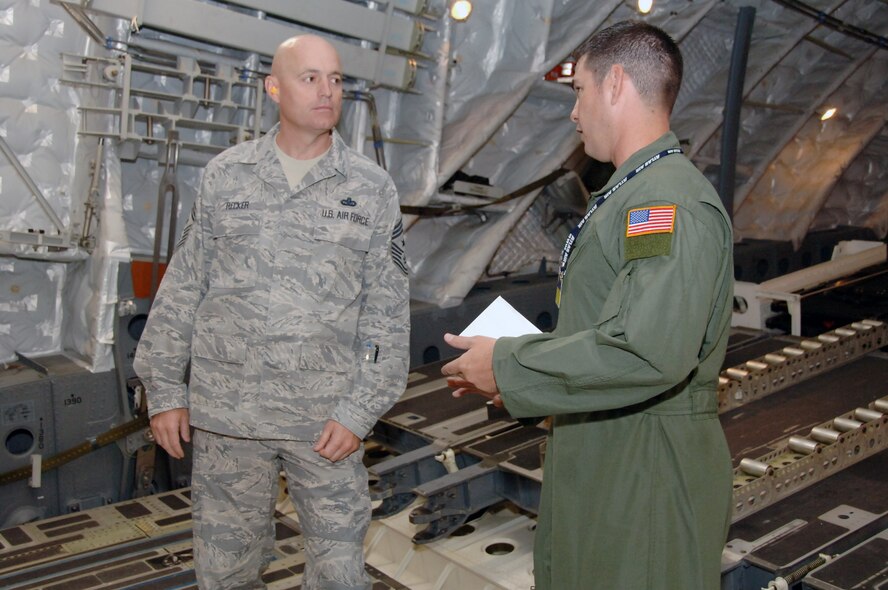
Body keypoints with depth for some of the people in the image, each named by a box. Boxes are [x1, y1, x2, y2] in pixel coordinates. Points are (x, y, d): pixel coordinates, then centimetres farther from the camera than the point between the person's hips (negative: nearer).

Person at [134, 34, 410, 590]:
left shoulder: (372, 188, 0)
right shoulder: (226, 175, 4)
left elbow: (388, 310, -1)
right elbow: (182, 288, 8)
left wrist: (359, 413, -7)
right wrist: (165, 389, 6)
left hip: (326, 418, -1)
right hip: (226, 413, 2)